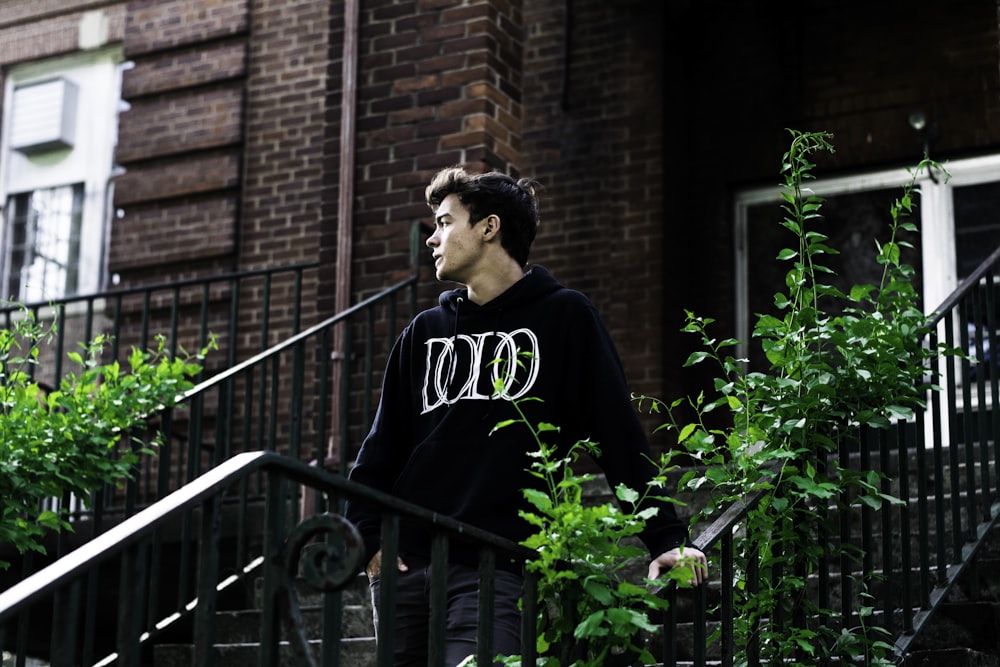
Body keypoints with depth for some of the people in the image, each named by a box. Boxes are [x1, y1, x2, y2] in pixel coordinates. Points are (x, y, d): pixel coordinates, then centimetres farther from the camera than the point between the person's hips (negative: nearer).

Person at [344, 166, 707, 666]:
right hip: (406, 564, 5)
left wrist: (665, 540, -7)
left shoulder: (564, 317, 3)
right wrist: (369, 537, 1)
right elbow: (381, 450, 16)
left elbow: (620, 436, -1)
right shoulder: (425, 332, 16)